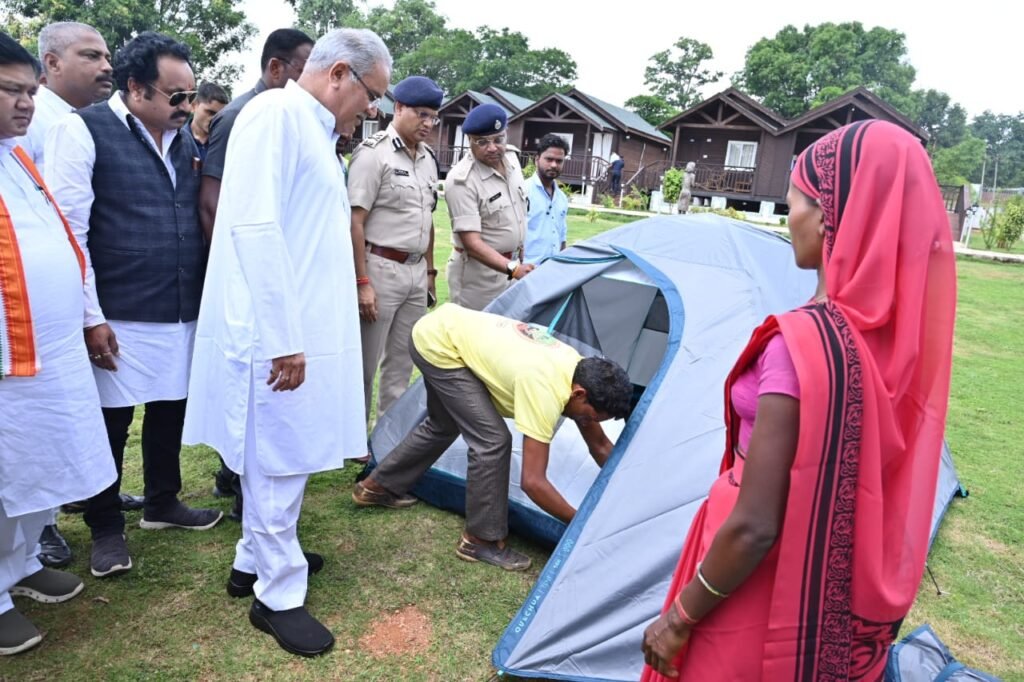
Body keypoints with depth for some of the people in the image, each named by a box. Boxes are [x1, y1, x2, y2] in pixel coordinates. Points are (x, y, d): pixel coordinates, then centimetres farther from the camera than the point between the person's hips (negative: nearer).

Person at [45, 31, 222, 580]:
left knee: (170, 412, 17)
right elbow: (68, 230, -11)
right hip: (120, 318, -6)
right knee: (111, 423, 7)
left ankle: (162, 504, 37)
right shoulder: (83, 130, -7)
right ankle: (106, 529, 26)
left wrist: (207, 297, 11)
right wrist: (90, 317, -14)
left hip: (184, 314, 6)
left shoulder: (183, 140, 12)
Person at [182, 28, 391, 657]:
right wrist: (283, 338, -22)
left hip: (300, 328, 9)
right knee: (279, 462, 2)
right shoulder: (278, 112, -13)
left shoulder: (314, 130, 16)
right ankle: (278, 595, 17)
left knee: (281, 457, 18)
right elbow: (255, 228, -22)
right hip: (277, 334, -9)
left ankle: (256, 561, 35)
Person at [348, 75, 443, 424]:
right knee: (364, 363, 3)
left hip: (416, 272, 7)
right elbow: (355, 220, -14)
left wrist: (430, 271, 18)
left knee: (402, 361, 14)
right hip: (380, 268, -7)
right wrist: (362, 281, -18)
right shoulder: (374, 152, -9)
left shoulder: (427, 159, 14)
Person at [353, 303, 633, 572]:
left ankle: (378, 487, 46)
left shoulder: (580, 372, -4)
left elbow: (600, 445, 9)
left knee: (443, 427, 27)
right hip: (437, 341, -9)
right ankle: (482, 540, 4)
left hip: (449, 331, 9)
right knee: (492, 440, -13)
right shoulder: (545, 390, -29)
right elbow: (533, 481, -26)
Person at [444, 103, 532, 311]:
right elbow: (472, 243, -26)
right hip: (478, 272, -7)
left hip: (511, 264, 7)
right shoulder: (461, 180, -21)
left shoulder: (512, 158, 2)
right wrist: (513, 269, -37)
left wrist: (520, 262, 16)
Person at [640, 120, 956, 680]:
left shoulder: (803, 342, -28)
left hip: (764, 597, -7)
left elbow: (753, 528, -26)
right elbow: (871, 480, 6)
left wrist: (679, 617, -11)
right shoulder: (907, 338, -5)